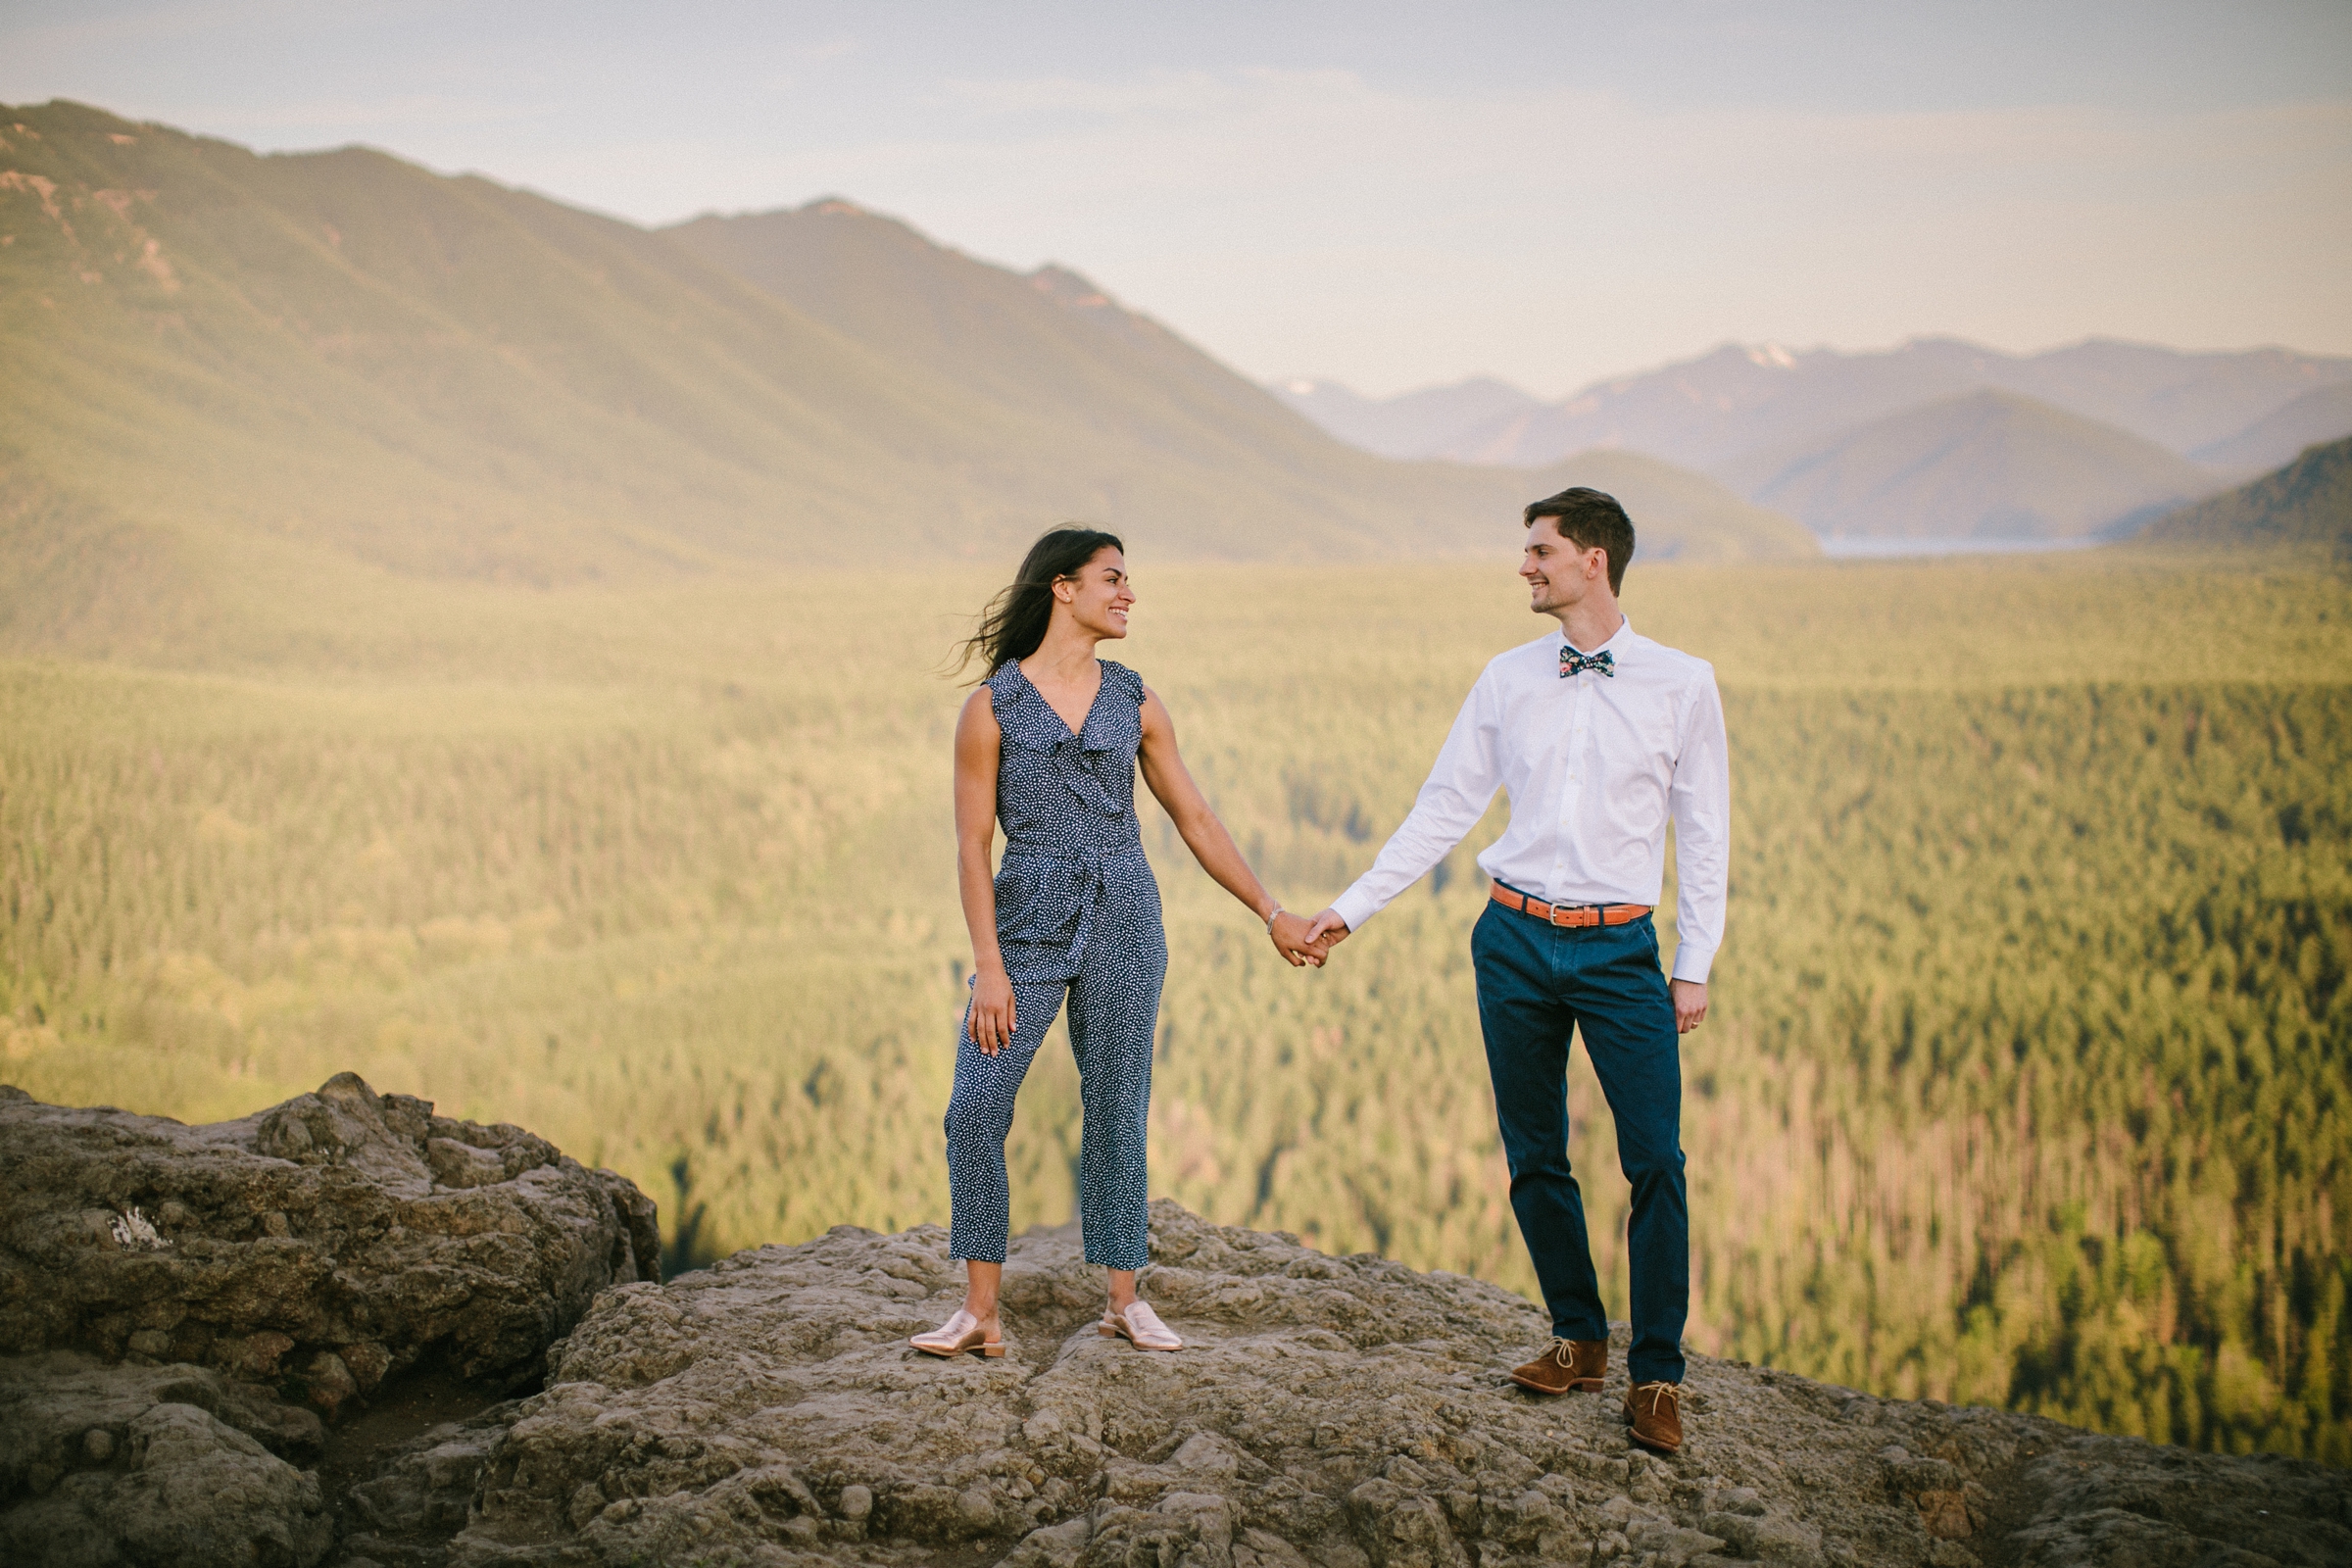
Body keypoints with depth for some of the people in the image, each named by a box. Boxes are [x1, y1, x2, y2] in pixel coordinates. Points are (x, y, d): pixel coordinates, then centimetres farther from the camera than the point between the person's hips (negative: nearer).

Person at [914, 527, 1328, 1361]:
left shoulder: (1135, 701, 7)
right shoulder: (992, 705, -2)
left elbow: (1195, 820, 12)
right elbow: (972, 844, -4)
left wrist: (1271, 912, 10)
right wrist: (988, 967, -11)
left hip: (1123, 919, 2)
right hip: (1028, 919, -2)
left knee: (1117, 1110, 6)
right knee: (975, 1109, -9)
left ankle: (1124, 1299, 19)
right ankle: (980, 1313, 0)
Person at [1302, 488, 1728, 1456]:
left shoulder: (1681, 684, 0)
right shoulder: (1508, 680, 7)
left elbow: (1702, 834, 3)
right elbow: (1442, 810, 11)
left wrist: (1694, 967, -1)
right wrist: (1353, 907, 8)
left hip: (1620, 949, -3)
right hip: (1516, 940, 3)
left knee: (1655, 1161, -8)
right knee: (1535, 1159, 7)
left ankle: (1657, 1374, 2)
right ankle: (1577, 1338, 23)